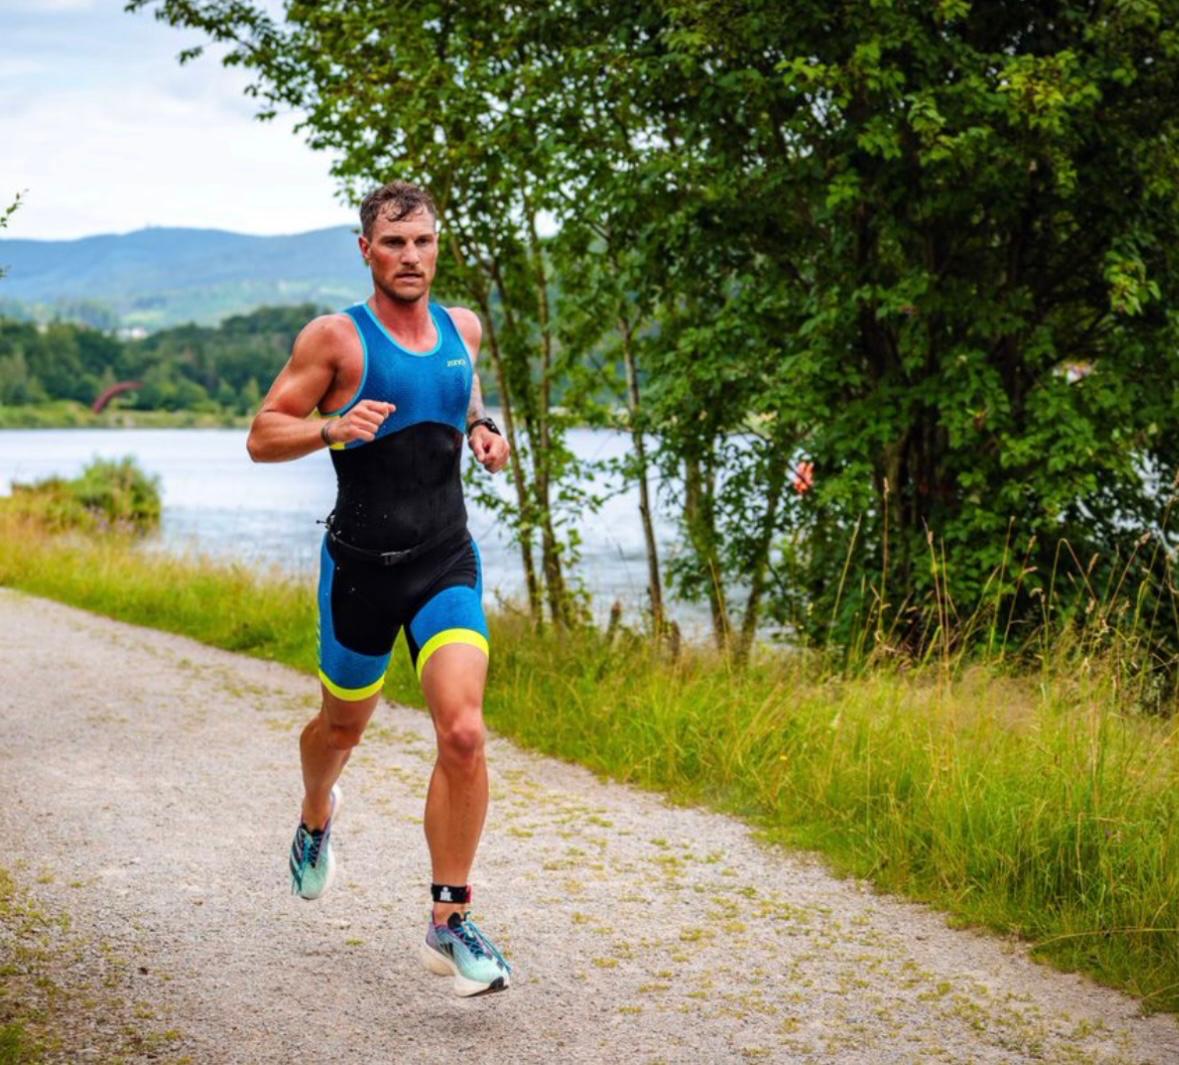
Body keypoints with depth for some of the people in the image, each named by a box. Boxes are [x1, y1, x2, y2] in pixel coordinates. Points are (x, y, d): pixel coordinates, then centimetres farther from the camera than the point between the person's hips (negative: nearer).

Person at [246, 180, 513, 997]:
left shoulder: (462, 328, 6)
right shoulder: (336, 338, -8)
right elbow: (262, 437, -6)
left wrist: (483, 428, 8)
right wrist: (332, 427, -25)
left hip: (447, 563, 2)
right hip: (361, 567, -2)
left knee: (464, 732, -16)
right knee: (344, 726, 18)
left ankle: (451, 922, -6)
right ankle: (317, 818, 54)